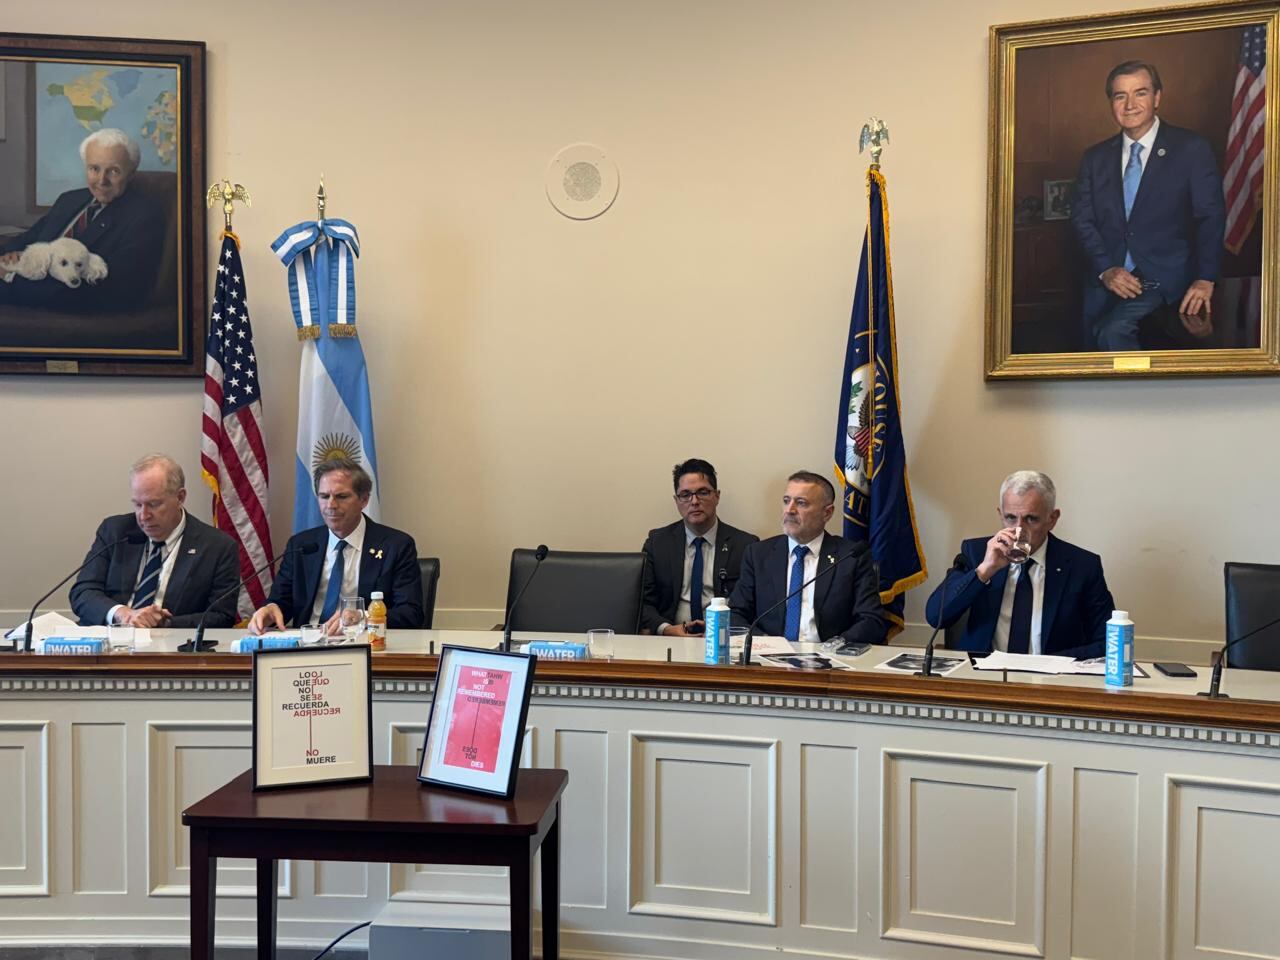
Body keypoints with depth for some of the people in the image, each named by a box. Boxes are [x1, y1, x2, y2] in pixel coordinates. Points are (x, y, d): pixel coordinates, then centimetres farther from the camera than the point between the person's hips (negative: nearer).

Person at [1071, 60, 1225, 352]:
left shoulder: (1192, 149, -1)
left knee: (1114, 332, -27)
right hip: (1106, 282, 4)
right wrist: (1105, 269, -12)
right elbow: (1082, 219, 4)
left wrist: (1205, 279, -16)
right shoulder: (1095, 157, 9)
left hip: (1165, 281, -4)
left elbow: (1211, 217, -4)